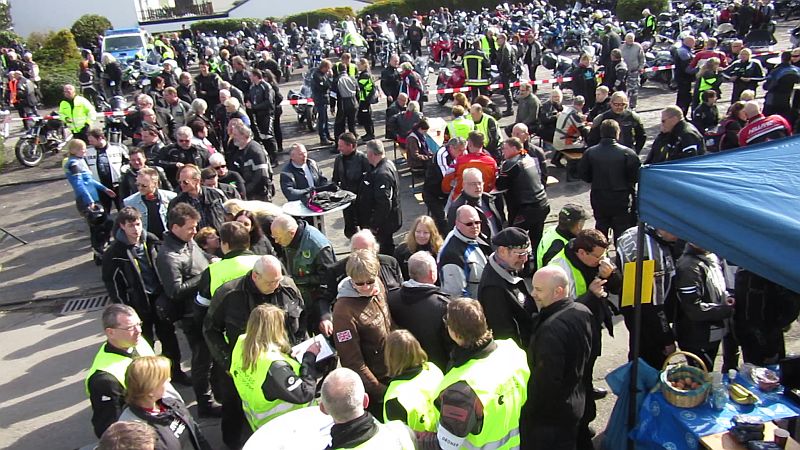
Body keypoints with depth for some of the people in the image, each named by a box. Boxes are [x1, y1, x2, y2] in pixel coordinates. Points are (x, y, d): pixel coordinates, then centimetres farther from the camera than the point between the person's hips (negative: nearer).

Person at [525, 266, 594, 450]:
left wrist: (529, 410, -17)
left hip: (549, 414, -8)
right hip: (575, 404, 9)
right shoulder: (583, 312, -3)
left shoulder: (552, 328, -34)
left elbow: (545, 380, -30)